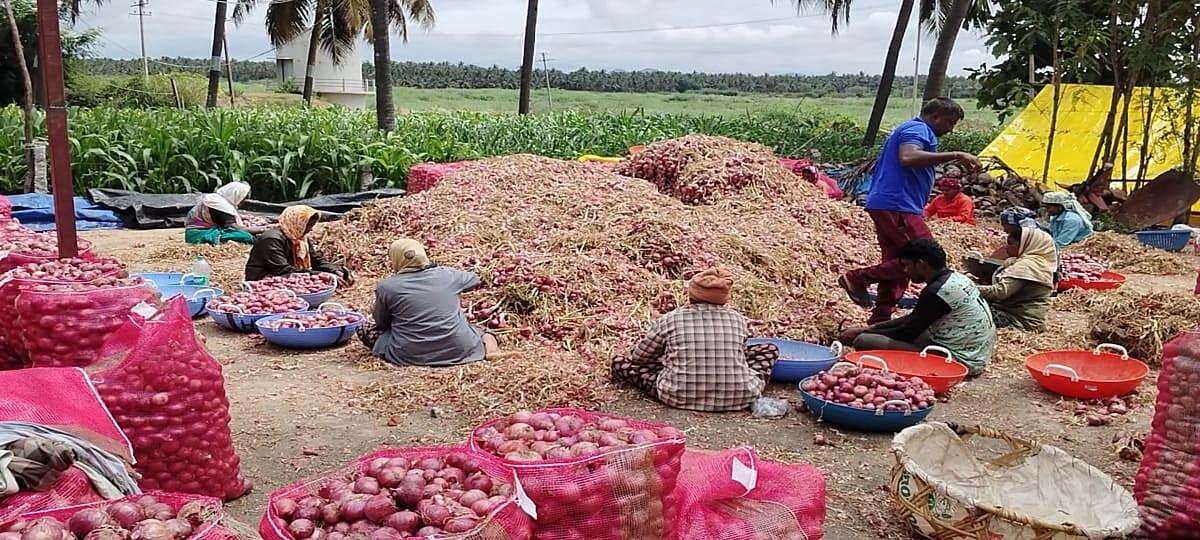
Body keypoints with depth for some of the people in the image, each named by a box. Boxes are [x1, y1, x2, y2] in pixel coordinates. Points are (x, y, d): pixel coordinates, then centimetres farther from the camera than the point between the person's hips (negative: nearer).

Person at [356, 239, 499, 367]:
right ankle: (484, 338, 6)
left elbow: (381, 323, 8)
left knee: (365, 328, 17)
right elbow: (475, 279, 23)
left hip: (410, 357, -3)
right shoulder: (447, 275, 2)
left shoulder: (386, 287, -6)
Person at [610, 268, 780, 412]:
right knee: (770, 349, 23)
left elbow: (638, 357, 8)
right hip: (738, 398, 3)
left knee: (620, 362, 11)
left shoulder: (670, 319, -3)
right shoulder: (737, 319, 2)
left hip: (680, 398, -3)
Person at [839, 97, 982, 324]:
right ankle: (858, 278, -11)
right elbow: (908, 158, -27)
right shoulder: (918, 129, -7)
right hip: (897, 206, -11)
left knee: (896, 263, 10)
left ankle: (880, 320, 10)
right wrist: (955, 156, -26)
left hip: (885, 204, 11)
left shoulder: (912, 130, 27)